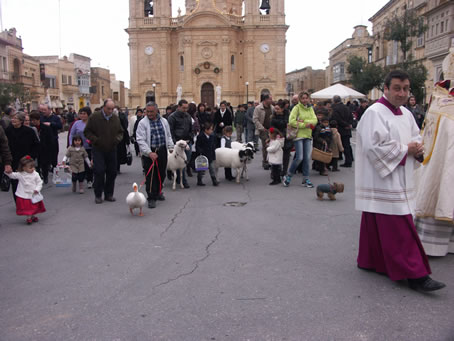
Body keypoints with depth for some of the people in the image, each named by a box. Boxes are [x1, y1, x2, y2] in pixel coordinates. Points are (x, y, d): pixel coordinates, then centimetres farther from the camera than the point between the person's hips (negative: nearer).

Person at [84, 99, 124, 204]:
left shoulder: (115, 118, 5)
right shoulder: (94, 117, -7)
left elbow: (120, 132, 16)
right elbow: (87, 132, -3)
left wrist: (118, 139, -4)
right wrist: (96, 140, -16)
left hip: (112, 150, 4)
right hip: (98, 150, -4)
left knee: (112, 172, 6)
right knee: (99, 172, -8)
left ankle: (109, 194, 18)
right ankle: (98, 195, 5)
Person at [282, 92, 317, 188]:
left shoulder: (310, 109, 13)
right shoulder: (297, 108, -4)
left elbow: (315, 120, -1)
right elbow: (291, 121, -15)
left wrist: (304, 121, -16)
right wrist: (305, 125, -14)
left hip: (308, 135, 5)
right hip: (298, 135, -5)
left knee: (307, 158, 4)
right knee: (299, 158, -9)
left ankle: (306, 179, 13)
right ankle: (288, 176, 9)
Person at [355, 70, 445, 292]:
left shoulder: (406, 114, 14)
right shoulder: (375, 113, -13)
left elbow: (416, 139, 22)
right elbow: (374, 147, -22)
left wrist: (417, 148, -2)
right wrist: (405, 149, -13)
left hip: (399, 181, 9)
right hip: (382, 181, -9)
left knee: (377, 224, 17)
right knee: (399, 230, -7)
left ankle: (370, 261, 28)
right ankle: (415, 275, -2)